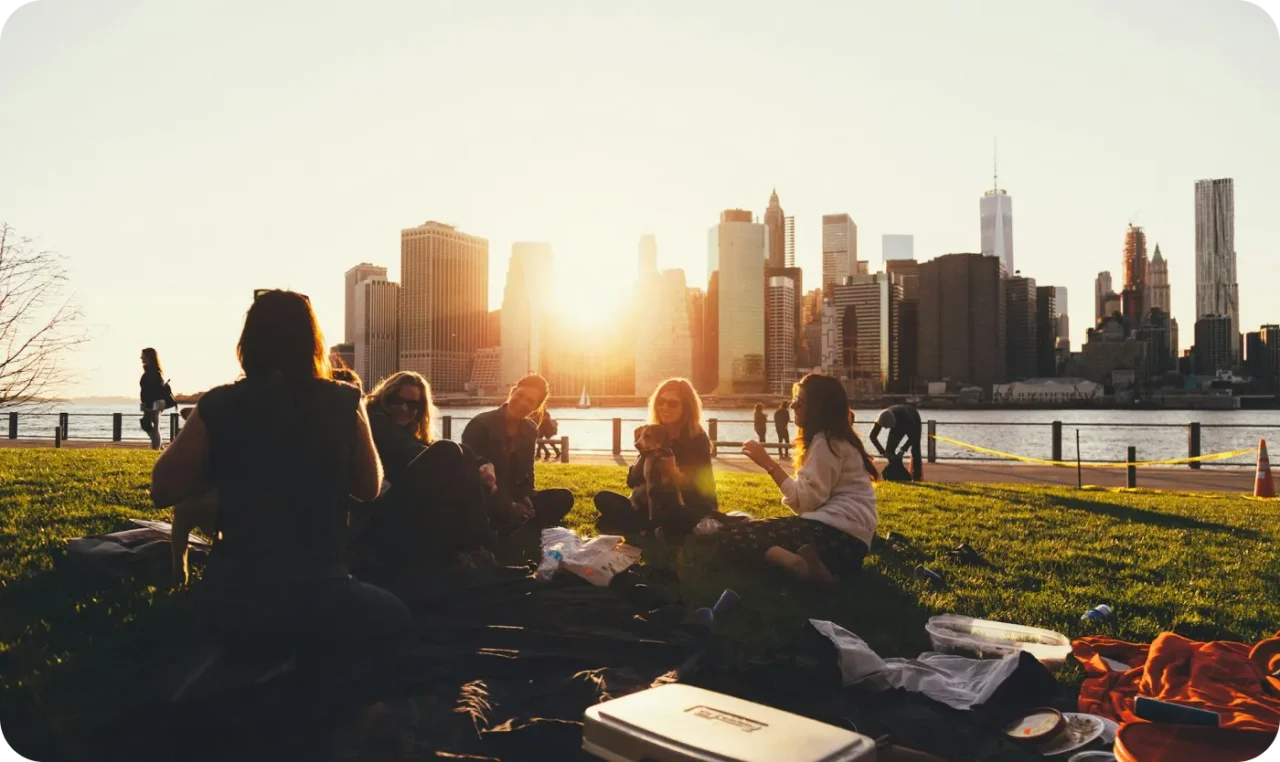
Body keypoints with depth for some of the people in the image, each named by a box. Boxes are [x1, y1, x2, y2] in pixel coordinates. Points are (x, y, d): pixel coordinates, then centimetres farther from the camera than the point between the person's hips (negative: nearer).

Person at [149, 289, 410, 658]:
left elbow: (162, 491, 5)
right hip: (317, 603, -4)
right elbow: (369, 487, 8)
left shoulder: (218, 406, -5)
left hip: (231, 603, 4)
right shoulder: (343, 403, -6)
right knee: (393, 617, 24)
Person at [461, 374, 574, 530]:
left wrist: (524, 498, -11)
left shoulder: (530, 430, 6)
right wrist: (507, 505, -24)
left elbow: (526, 472, 12)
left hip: (514, 498, 7)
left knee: (563, 498, -11)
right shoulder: (480, 424, -14)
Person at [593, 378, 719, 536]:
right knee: (603, 498, -12)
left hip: (692, 510, -6)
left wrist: (683, 479, -36)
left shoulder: (697, 438, -7)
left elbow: (704, 487, -16)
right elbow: (632, 481, -1)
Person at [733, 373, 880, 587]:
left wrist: (769, 464, -11)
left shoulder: (825, 441, -6)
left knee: (731, 535, -13)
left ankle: (802, 564, -37)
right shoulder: (834, 438, 24)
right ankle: (811, 563, -13)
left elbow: (806, 502, -14)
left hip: (837, 534, -10)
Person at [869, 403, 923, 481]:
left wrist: (903, 450, -43)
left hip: (913, 420, -4)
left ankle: (917, 477, -12)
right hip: (899, 424, 4)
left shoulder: (904, 415, -45)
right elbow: (873, 436, -25)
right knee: (889, 449, -7)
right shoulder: (881, 419, -34)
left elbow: (913, 435, -37)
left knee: (915, 450, -15)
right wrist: (883, 451, -34)